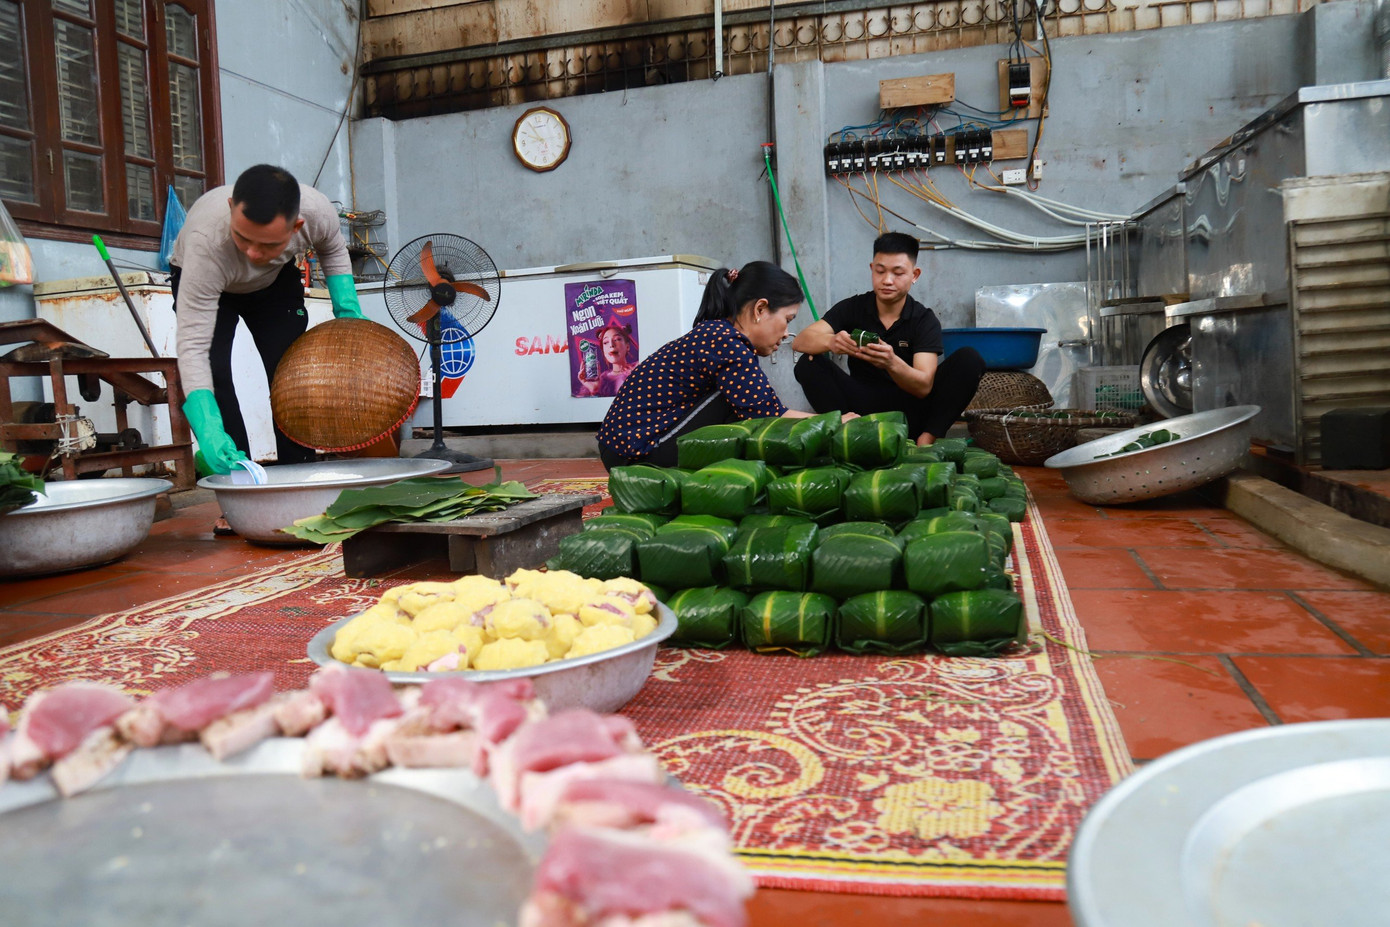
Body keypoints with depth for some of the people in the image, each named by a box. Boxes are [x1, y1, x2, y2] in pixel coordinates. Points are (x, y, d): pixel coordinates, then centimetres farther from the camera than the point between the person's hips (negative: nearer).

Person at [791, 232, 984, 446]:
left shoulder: (925, 320, -5)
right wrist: (831, 342, -39)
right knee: (808, 364, -20)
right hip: (864, 407, 1)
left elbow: (923, 387, -19)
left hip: (910, 408, 0)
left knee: (970, 360, -19)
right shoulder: (852, 308, -1)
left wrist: (891, 363, -41)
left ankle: (927, 440, -25)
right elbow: (800, 341, -15)